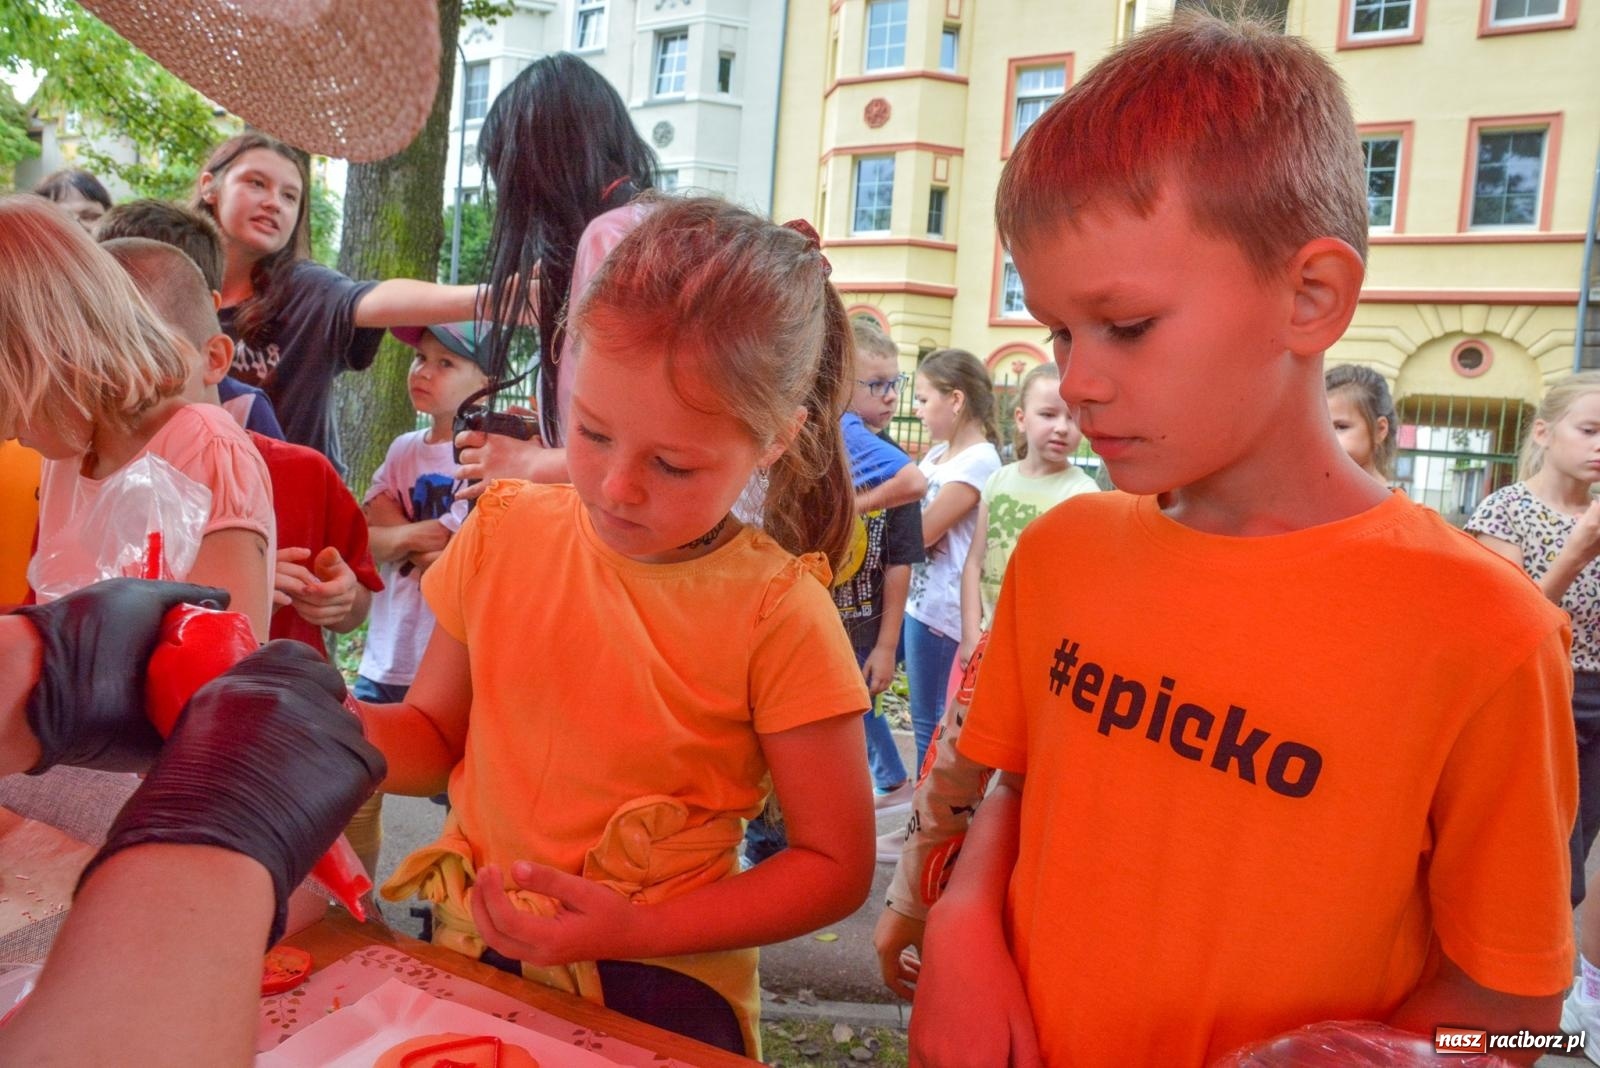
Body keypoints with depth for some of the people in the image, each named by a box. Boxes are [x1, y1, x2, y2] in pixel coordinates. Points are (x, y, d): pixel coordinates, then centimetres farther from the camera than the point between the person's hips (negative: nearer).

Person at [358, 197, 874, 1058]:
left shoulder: (776, 614, -18)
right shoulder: (504, 534, -6)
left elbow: (836, 865, -11)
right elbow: (433, 737, 5)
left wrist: (638, 933, -19)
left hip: (656, 989, -3)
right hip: (467, 952, 4)